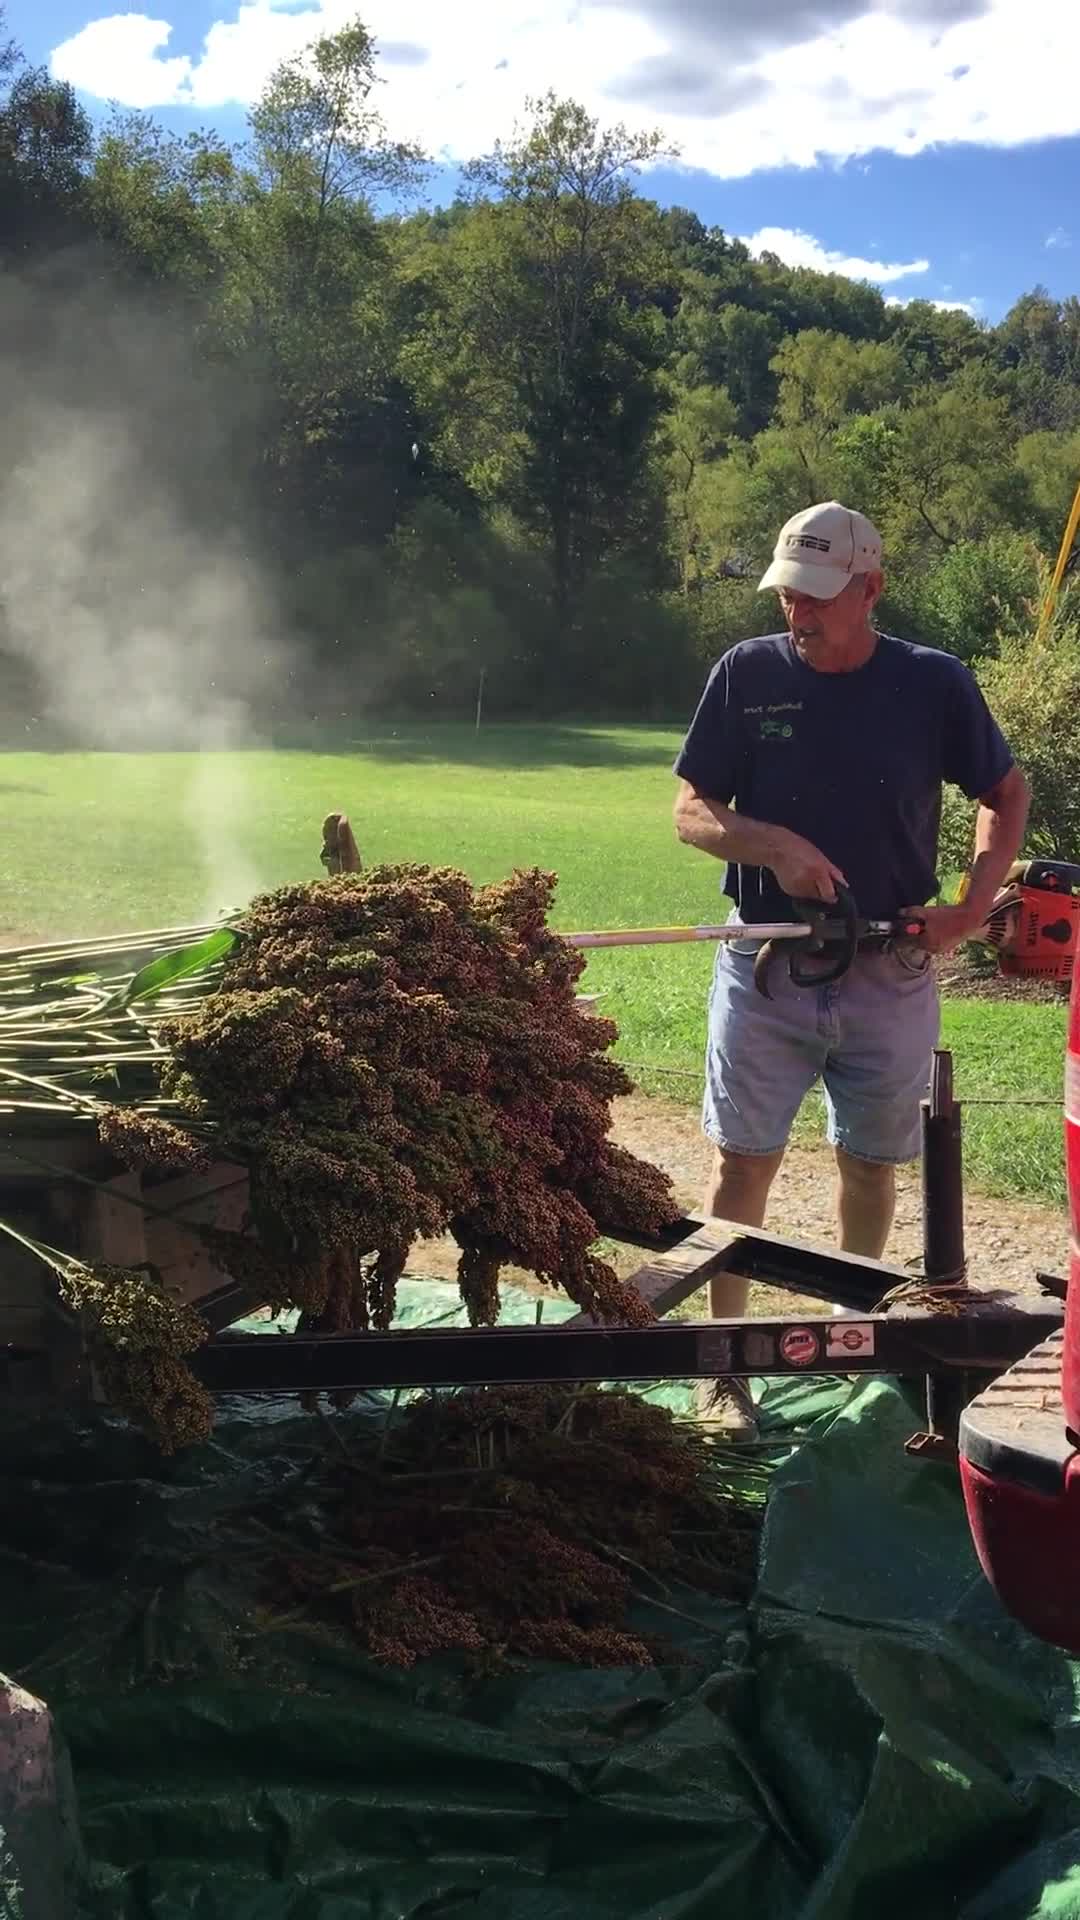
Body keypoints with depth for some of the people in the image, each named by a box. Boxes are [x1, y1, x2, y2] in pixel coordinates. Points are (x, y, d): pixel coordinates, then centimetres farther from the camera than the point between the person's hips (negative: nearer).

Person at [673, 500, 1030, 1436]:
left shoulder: (935, 683, -5)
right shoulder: (748, 672, -5)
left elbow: (1007, 795, 8)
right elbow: (691, 811, -1)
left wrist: (973, 907, -5)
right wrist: (775, 844, -20)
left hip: (891, 976, 1)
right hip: (766, 970, 0)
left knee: (871, 1162, 13)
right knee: (744, 1161, 0)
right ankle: (727, 1367, 11)